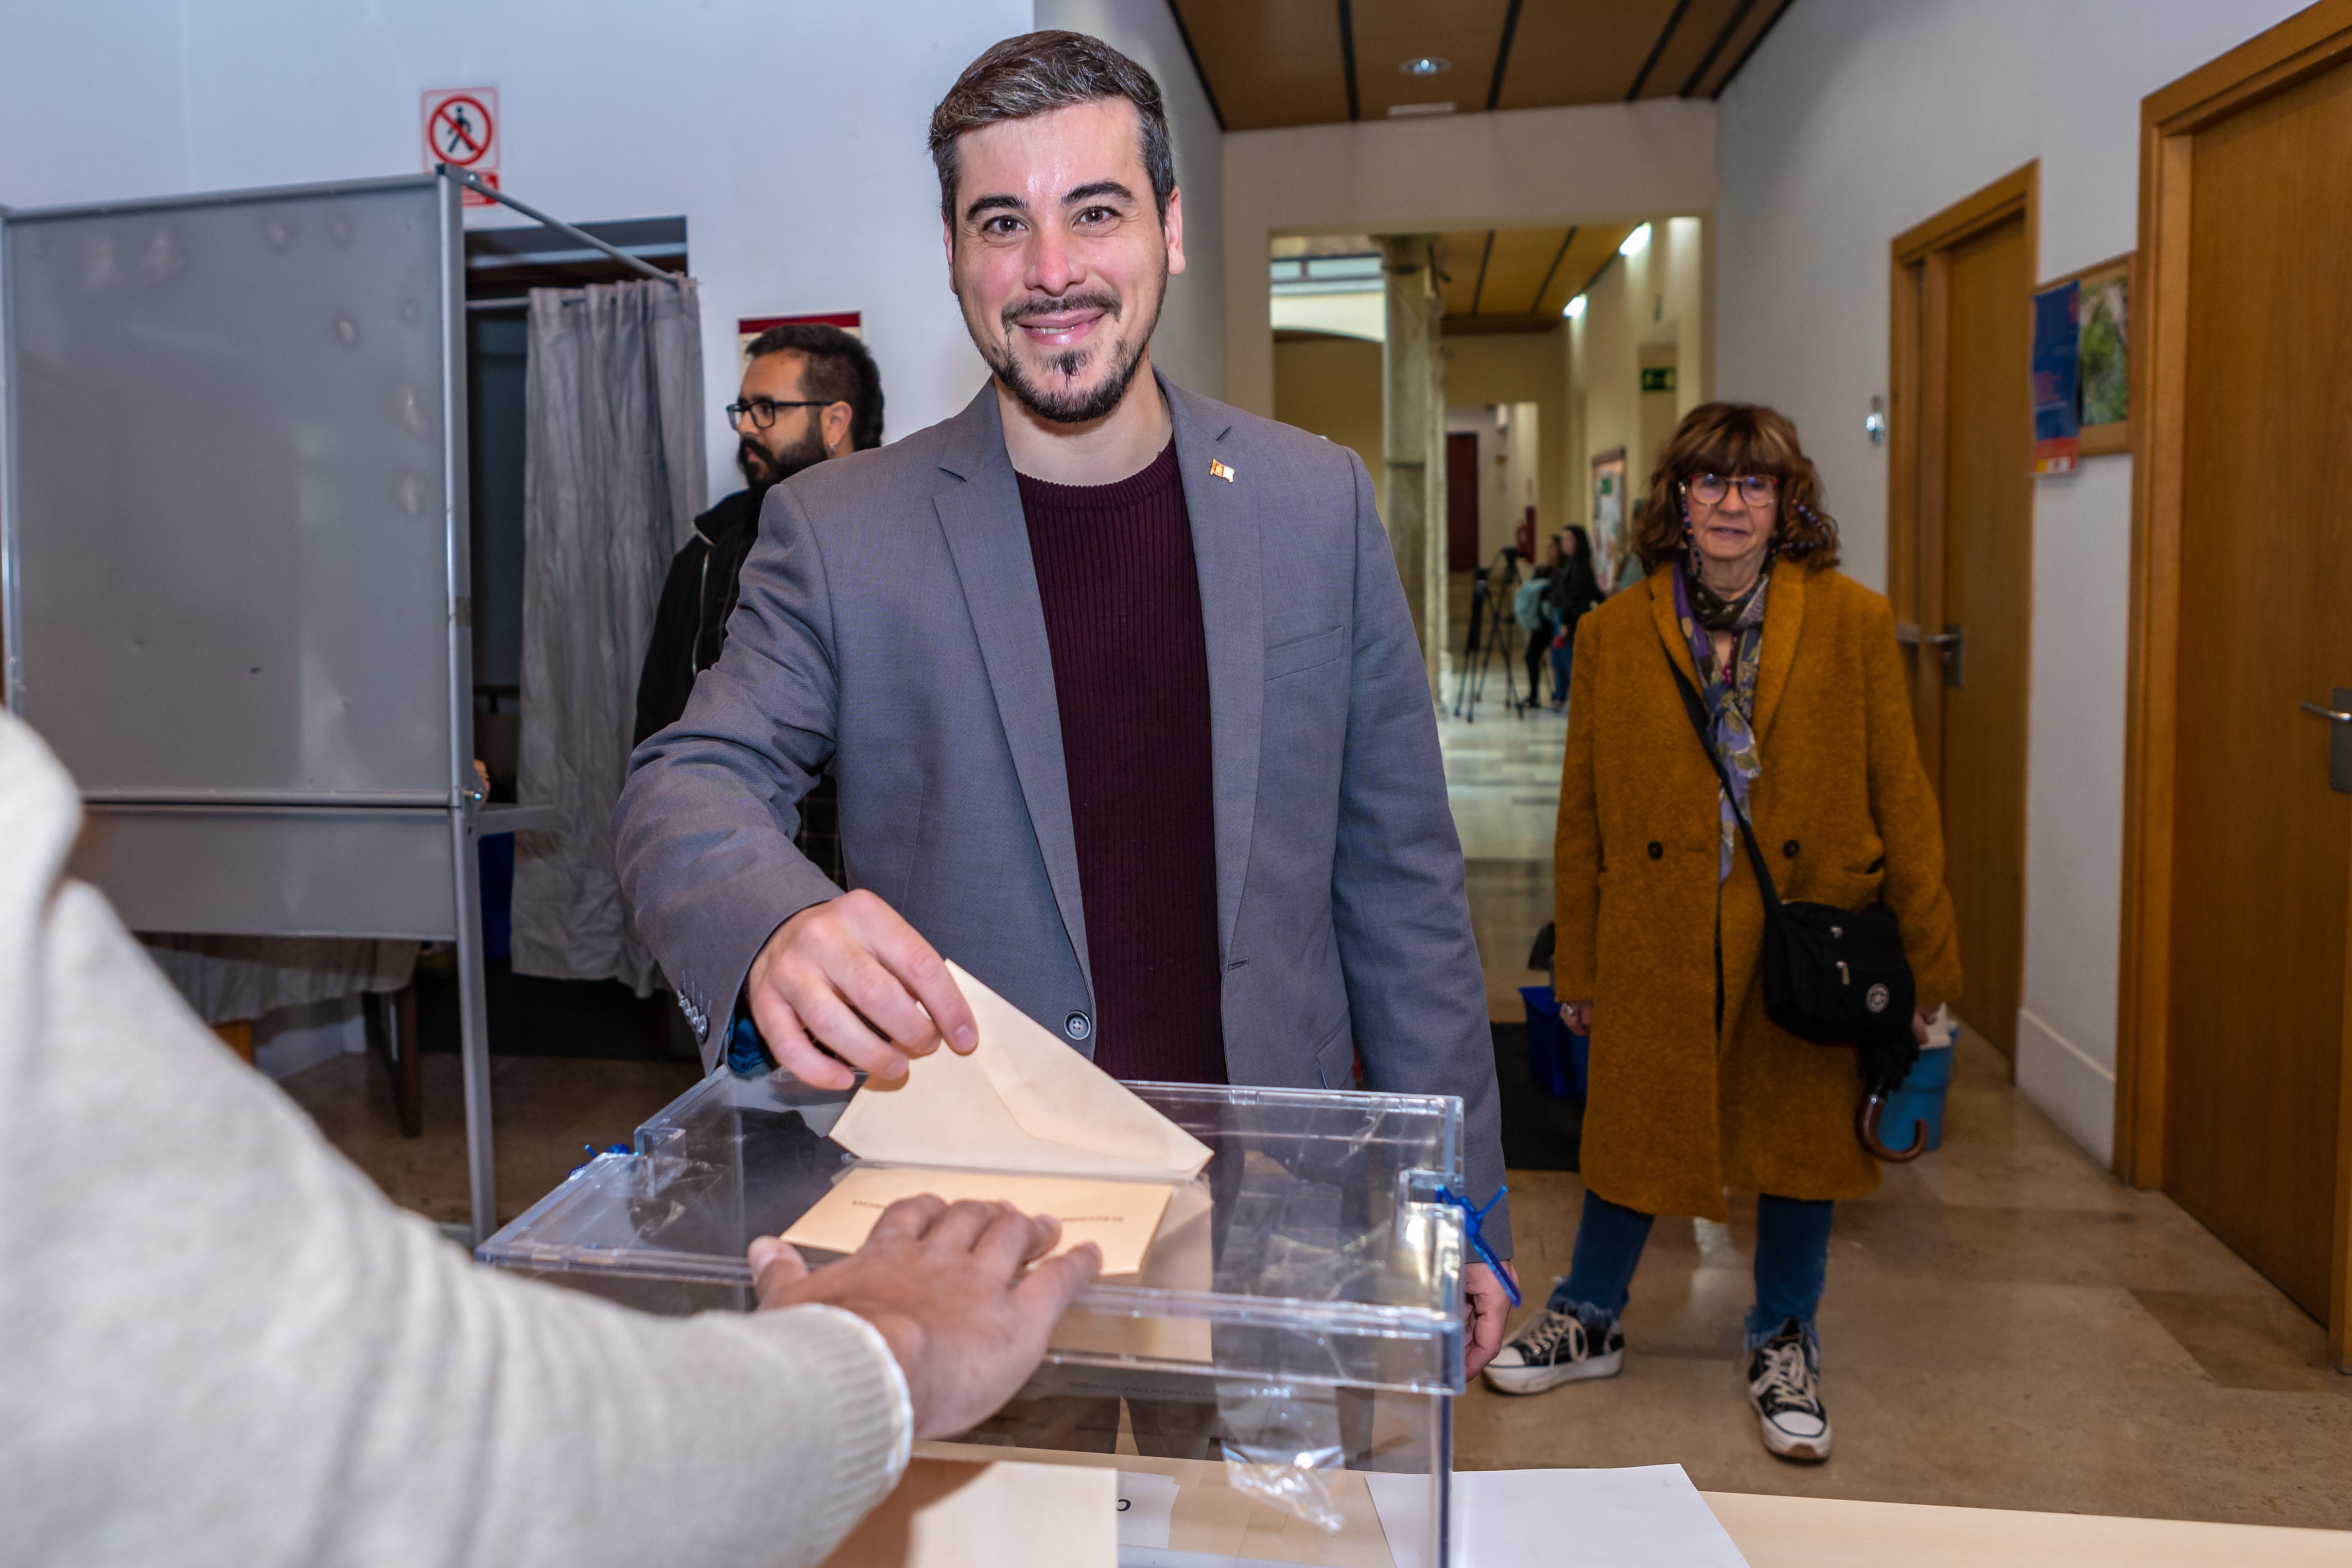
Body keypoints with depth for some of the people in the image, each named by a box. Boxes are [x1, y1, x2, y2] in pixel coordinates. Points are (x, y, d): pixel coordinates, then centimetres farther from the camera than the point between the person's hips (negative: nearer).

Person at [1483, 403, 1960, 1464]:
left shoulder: (1852, 623, -3)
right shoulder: (1614, 633, -1)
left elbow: (1899, 798, 0)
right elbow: (1584, 812, 3)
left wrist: (1924, 960, 0)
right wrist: (1577, 968, 5)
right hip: (1658, 941, 0)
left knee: (1801, 1133, 13)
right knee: (1633, 1129, 12)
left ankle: (1784, 1346, 36)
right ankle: (1588, 1320, 36)